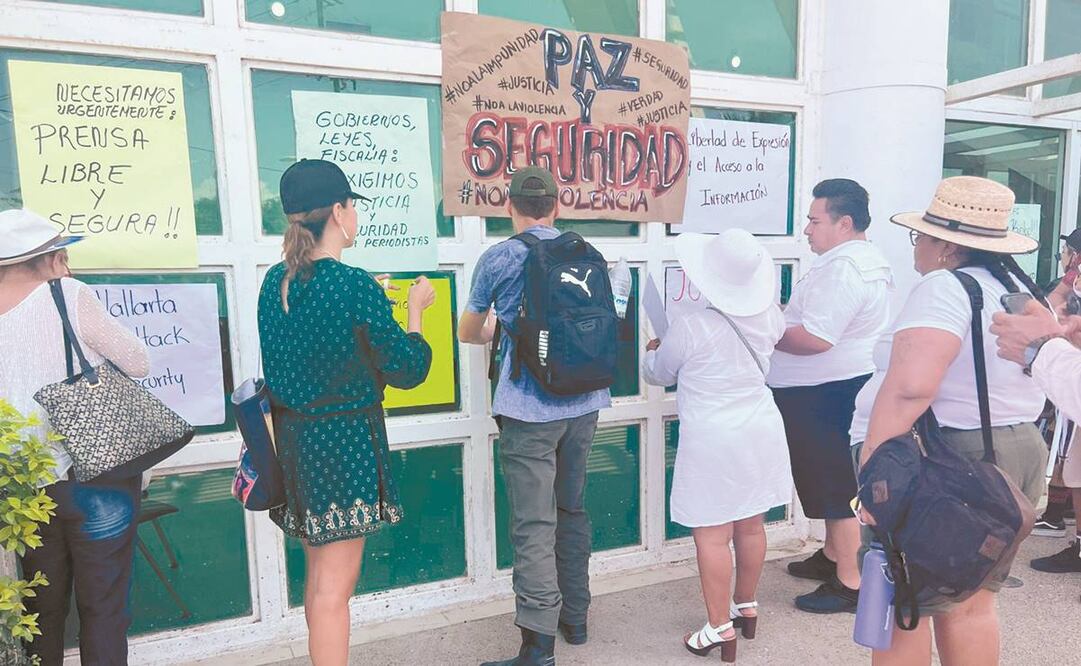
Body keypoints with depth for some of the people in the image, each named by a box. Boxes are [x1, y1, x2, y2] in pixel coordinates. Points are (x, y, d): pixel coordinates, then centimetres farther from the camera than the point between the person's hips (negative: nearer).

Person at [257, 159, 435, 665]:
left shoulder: (275, 282, 3)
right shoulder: (356, 286, -19)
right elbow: (407, 371, -12)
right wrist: (415, 310, 3)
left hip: (293, 441, 8)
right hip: (345, 442, -8)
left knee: (319, 574, 22)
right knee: (334, 587, 4)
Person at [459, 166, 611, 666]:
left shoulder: (498, 259, -4)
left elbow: (467, 333, 9)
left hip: (528, 408, -5)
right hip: (583, 403, 5)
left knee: (533, 525, -2)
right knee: (573, 510, 18)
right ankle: (575, 618, 31)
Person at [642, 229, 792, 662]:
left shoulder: (691, 328, -18)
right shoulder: (768, 318, -1)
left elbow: (657, 374, -1)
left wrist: (653, 351, 22)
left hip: (714, 441, -7)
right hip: (762, 432, 7)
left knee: (712, 536, 3)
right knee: (751, 525, 18)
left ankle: (720, 627, 13)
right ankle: (746, 606, 36)